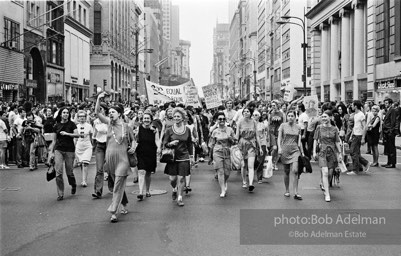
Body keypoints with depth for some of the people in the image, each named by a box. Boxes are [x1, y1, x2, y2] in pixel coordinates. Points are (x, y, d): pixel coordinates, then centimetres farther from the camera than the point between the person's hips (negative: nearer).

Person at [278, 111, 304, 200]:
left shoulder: (298, 127, 9)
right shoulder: (283, 126, 3)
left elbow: (299, 141, 15)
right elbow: (279, 138, -1)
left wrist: (302, 152, 13)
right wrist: (279, 148, -15)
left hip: (295, 150, 1)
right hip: (285, 150, -1)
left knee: (295, 171, -13)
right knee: (286, 172, 6)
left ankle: (296, 193, -11)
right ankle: (287, 191, 21)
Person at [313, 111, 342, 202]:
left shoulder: (334, 129, 3)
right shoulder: (319, 127, 0)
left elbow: (337, 142, 7)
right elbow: (315, 140, 5)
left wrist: (340, 153, 4)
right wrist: (314, 152, 0)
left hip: (332, 152, 2)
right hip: (322, 152, -2)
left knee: (330, 173, 7)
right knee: (325, 172, -13)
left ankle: (323, 185, 37)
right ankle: (327, 194, -10)